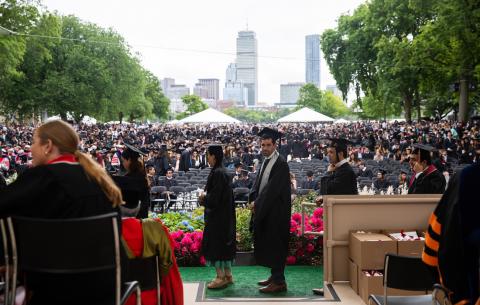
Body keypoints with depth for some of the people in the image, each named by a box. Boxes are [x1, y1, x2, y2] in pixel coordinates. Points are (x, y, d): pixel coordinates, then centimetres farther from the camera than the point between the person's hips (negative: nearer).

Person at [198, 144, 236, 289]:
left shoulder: (217, 173, -20)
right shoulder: (223, 171, 9)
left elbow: (213, 198, -22)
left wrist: (204, 197, -4)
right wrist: (205, 196, 4)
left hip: (217, 216, -9)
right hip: (225, 214, 9)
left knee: (215, 244, -1)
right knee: (224, 244, 15)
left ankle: (221, 277, 6)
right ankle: (228, 275, 22)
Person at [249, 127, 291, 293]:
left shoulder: (280, 164, -17)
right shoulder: (266, 162, 11)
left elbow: (272, 189, -20)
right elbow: (258, 183, 13)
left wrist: (258, 204, -14)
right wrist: (254, 199, -3)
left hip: (276, 212, -9)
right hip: (265, 210, 9)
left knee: (274, 244, -4)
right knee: (267, 243, 15)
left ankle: (279, 281, 4)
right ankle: (275, 276, 27)